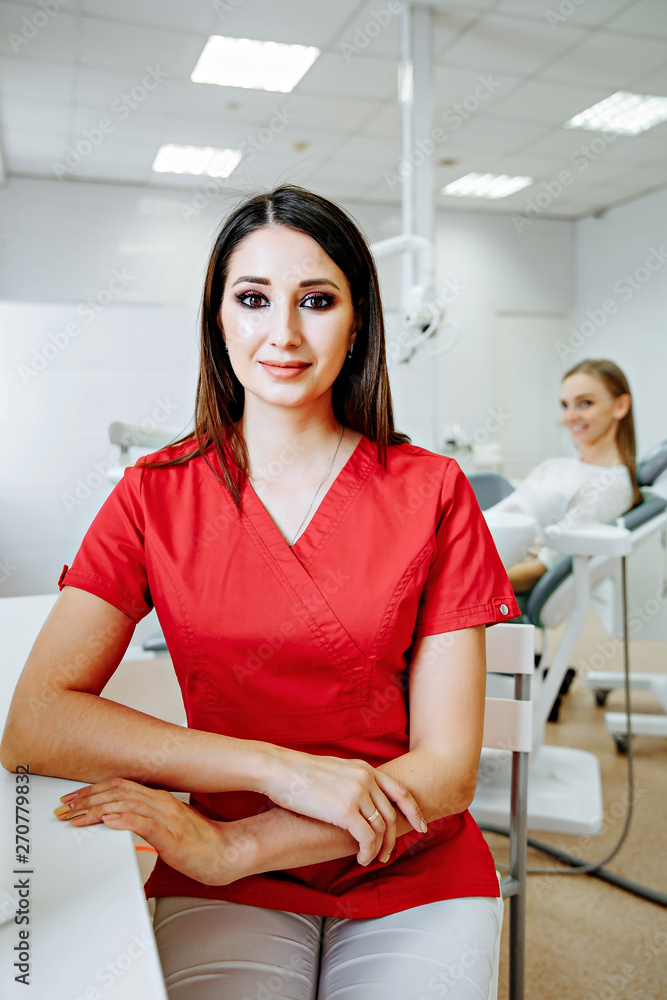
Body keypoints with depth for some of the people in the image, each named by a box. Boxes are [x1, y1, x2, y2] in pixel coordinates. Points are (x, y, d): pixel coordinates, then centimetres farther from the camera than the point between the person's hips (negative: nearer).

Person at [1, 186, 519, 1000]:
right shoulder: (156, 494, -3)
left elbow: (447, 770, -8)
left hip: (411, 882, 1)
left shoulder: (432, 492, -6)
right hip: (229, 899, 0)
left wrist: (231, 847, -19)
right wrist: (281, 768, -21)